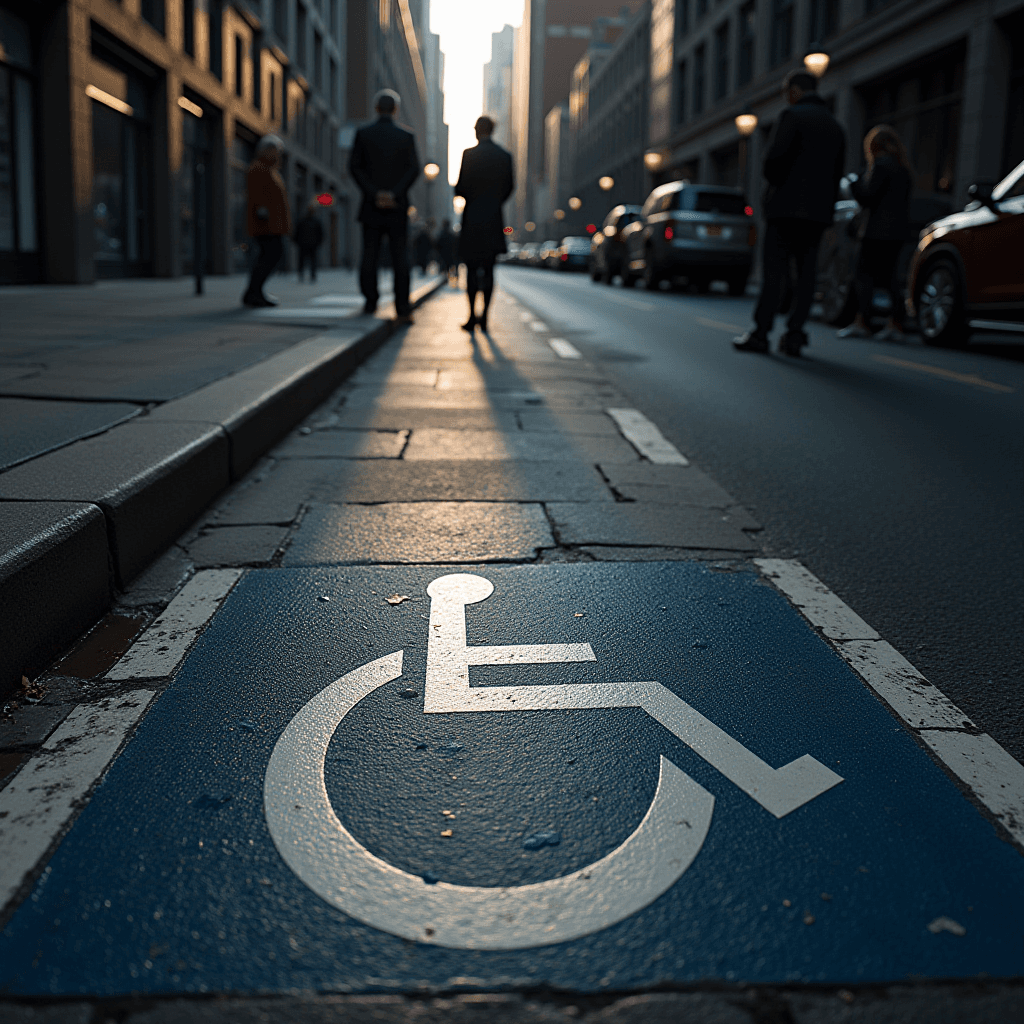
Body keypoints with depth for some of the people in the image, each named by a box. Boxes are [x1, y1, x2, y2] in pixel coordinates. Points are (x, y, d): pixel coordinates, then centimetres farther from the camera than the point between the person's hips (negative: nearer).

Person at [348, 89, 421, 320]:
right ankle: (402, 309, -4)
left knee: (369, 256, 7)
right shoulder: (406, 137, 2)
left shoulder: (362, 134, 2)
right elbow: (414, 169, -7)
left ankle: (370, 303, 5)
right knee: (400, 258, 1)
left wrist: (373, 194, -9)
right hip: (398, 207, 0)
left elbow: (355, 167, -5)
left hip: (371, 206, 1)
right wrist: (395, 194, -12)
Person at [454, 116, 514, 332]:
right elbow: (509, 187, 10)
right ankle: (484, 318, 5)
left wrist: (459, 192, 14)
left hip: (473, 218, -3)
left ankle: (472, 316, -3)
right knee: (489, 269, 7)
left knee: (471, 268, 3)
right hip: (494, 219, 3)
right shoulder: (505, 156, 4)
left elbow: (461, 188, -9)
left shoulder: (469, 154, -7)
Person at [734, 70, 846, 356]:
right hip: (818, 213, 6)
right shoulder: (835, 127, 18)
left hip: (788, 207, -6)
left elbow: (774, 158, -14)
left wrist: (774, 182, 5)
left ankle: (760, 333, -3)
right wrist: (825, 207, 16)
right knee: (805, 274, 4)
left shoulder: (792, 116, -4)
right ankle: (794, 335, 1)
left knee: (773, 272, -4)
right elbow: (836, 174, 15)